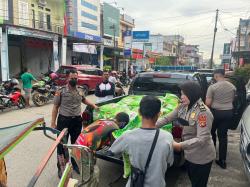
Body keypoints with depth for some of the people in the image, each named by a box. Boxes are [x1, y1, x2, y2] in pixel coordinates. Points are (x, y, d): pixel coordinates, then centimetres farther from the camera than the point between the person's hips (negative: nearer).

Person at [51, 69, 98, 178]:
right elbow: (55, 108, -6)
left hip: (77, 120, 5)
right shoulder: (61, 91, -8)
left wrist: (93, 105, 18)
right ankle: (61, 169, 15)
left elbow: (84, 100, 28)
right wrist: (53, 123, -8)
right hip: (64, 120, -4)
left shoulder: (80, 91, 6)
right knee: (62, 145, 2)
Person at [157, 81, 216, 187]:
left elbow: (202, 139, -31)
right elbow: (167, 119, 2)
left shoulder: (203, 112, -26)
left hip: (201, 158, -7)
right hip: (189, 154, 7)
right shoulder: (183, 107, -3)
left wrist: (180, 145, -38)